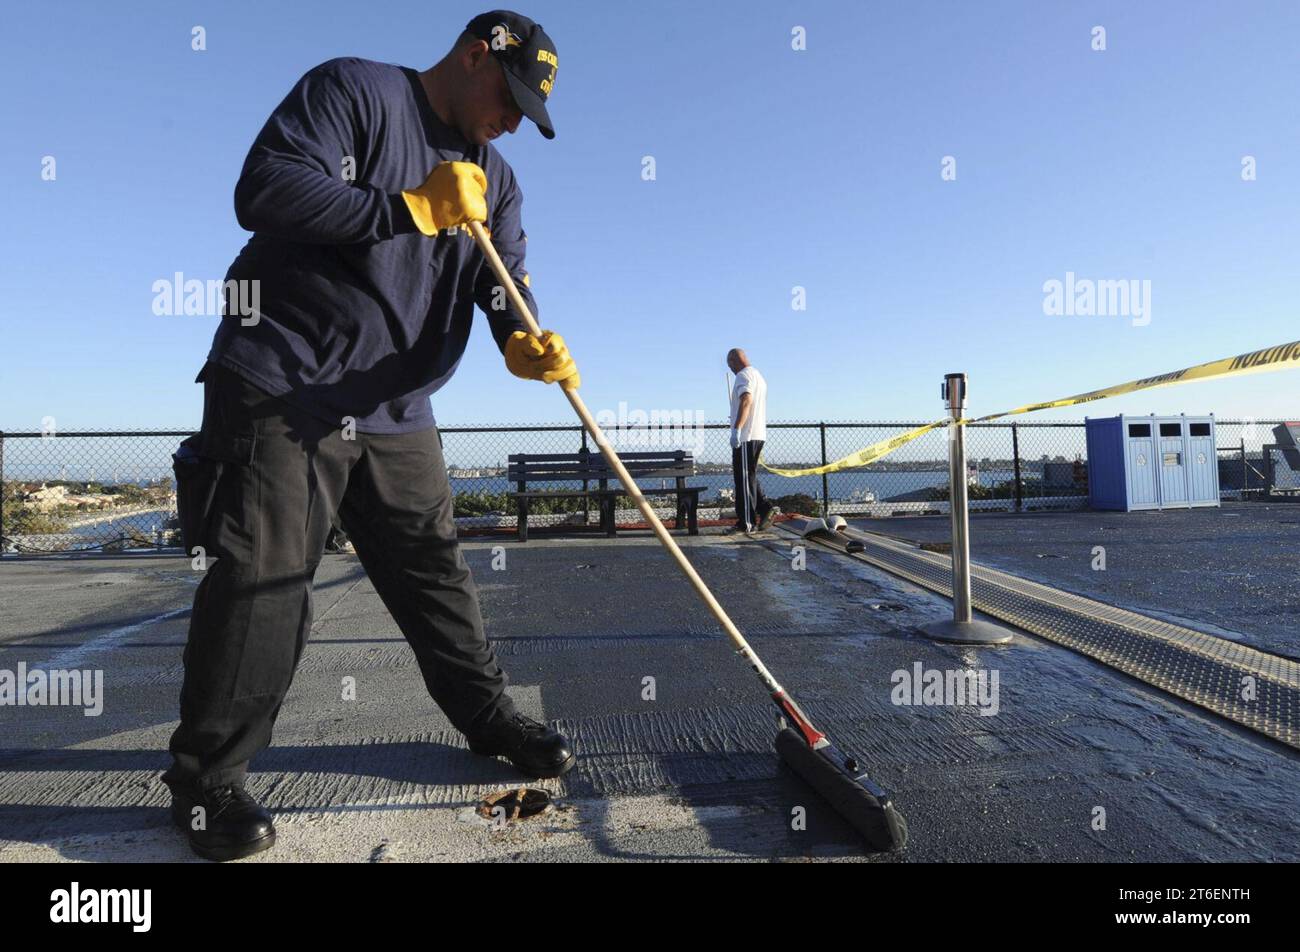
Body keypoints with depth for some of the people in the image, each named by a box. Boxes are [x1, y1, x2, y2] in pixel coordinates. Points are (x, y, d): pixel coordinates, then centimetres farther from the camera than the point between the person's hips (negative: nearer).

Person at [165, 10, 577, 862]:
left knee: (436, 570, 10)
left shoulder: (494, 180, 15)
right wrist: (414, 208, -20)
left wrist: (524, 343, -21)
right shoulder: (354, 91, -3)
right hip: (281, 388, -6)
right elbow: (264, 190, -17)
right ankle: (208, 778, 15)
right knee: (264, 578, -4)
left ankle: (491, 718, 25)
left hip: (398, 412, 6)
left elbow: (505, 278, 2)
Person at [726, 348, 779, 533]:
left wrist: (736, 429, -31)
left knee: (743, 478, -6)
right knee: (749, 477, 15)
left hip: (746, 436, -10)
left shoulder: (743, 375, -9)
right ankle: (766, 509, 7)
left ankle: (746, 523, -3)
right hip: (758, 434, 10)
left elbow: (746, 400, -25)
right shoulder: (759, 375, 22)